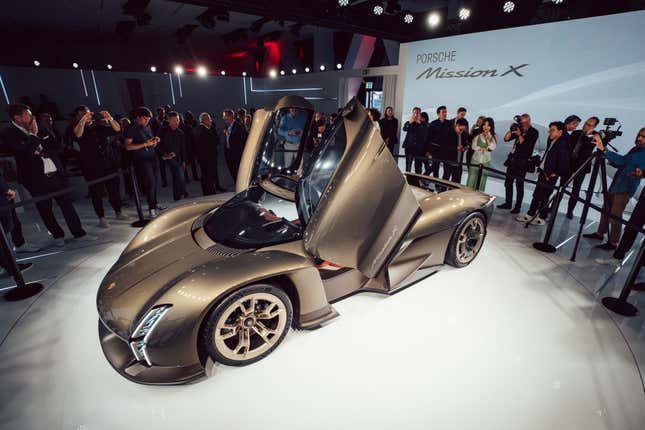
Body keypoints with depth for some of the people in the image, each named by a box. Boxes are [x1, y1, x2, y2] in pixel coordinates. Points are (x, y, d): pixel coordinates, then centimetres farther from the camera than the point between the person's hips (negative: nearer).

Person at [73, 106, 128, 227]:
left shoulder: (99, 125, 11)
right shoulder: (78, 127, 2)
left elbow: (117, 129, -3)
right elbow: (77, 135, -22)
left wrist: (110, 119, -20)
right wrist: (83, 121, -35)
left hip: (109, 163, 3)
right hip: (92, 167, -3)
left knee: (114, 189, 8)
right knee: (97, 192, 2)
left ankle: (119, 213, 22)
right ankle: (101, 218, 9)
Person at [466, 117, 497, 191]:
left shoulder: (492, 137, 6)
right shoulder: (478, 135, 3)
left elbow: (492, 147, -6)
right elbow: (473, 146, -5)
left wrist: (487, 139, -11)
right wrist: (484, 148, -13)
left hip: (486, 161, 1)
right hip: (476, 159, -1)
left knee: (482, 181, 1)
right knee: (472, 179, -3)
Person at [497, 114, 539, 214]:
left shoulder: (534, 132, -5)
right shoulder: (519, 129, 9)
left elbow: (526, 145, -17)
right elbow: (506, 139, 6)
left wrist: (519, 135, -18)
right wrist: (511, 130, -6)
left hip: (522, 162, -6)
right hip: (512, 160, 6)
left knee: (519, 185, -3)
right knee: (508, 182, 10)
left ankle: (517, 206, 4)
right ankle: (508, 203, 22)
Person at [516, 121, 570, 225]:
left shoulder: (562, 144, -16)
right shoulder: (551, 141, 8)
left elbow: (564, 161, -19)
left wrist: (555, 173, -12)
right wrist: (540, 169, 8)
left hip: (550, 176, -8)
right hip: (543, 173, 8)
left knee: (544, 198, 2)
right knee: (536, 195, 14)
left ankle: (541, 219, 15)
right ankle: (530, 214, 24)